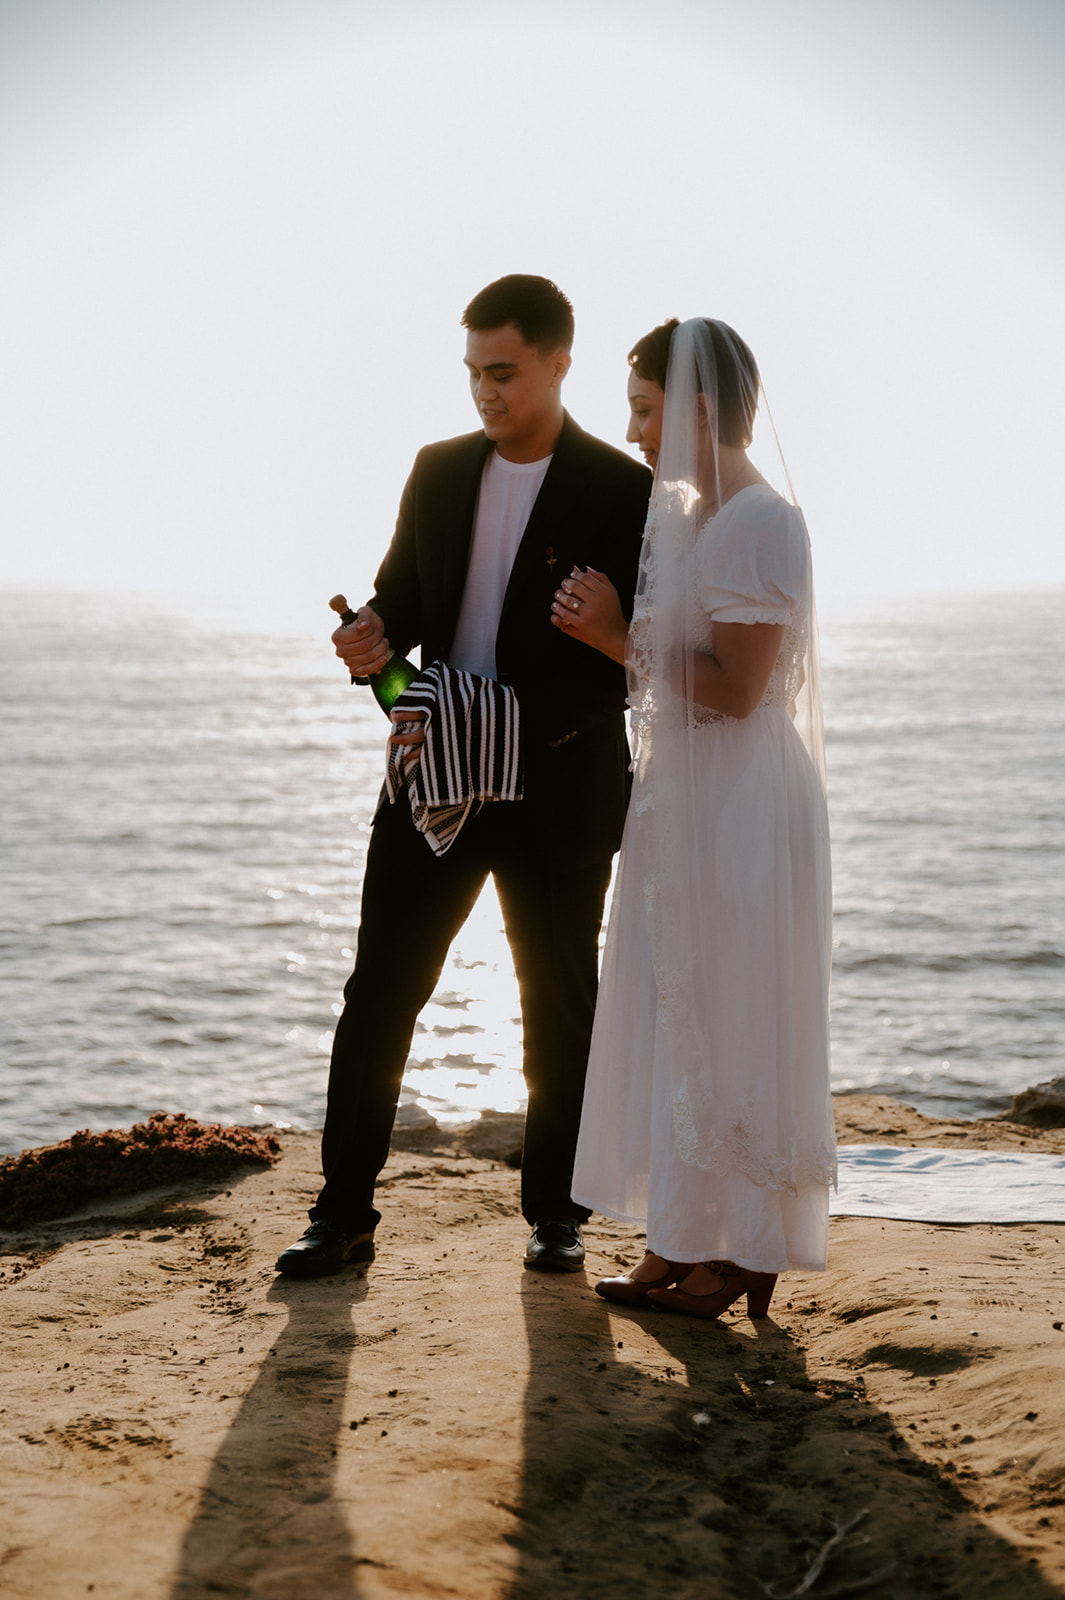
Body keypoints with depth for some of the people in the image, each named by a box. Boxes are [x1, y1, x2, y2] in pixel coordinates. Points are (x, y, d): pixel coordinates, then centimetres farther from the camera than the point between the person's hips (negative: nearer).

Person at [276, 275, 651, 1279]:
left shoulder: (621, 491, -9)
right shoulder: (439, 471, 7)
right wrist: (375, 633, -10)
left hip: (559, 790, -4)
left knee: (560, 1008, 9)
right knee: (378, 991, 1)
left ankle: (554, 1213, 24)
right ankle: (343, 1213, 10)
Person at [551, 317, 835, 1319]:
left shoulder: (760, 525, -16)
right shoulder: (681, 516, 12)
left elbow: (736, 688, -21)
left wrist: (618, 637, -14)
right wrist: (607, 631, 2)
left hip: (738, 804, -9)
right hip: (680, 796, 9)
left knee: (727, 1023, -1)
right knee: (678, 1021, 12)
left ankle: (742, 1251, 11)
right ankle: (683, 1244, 20)